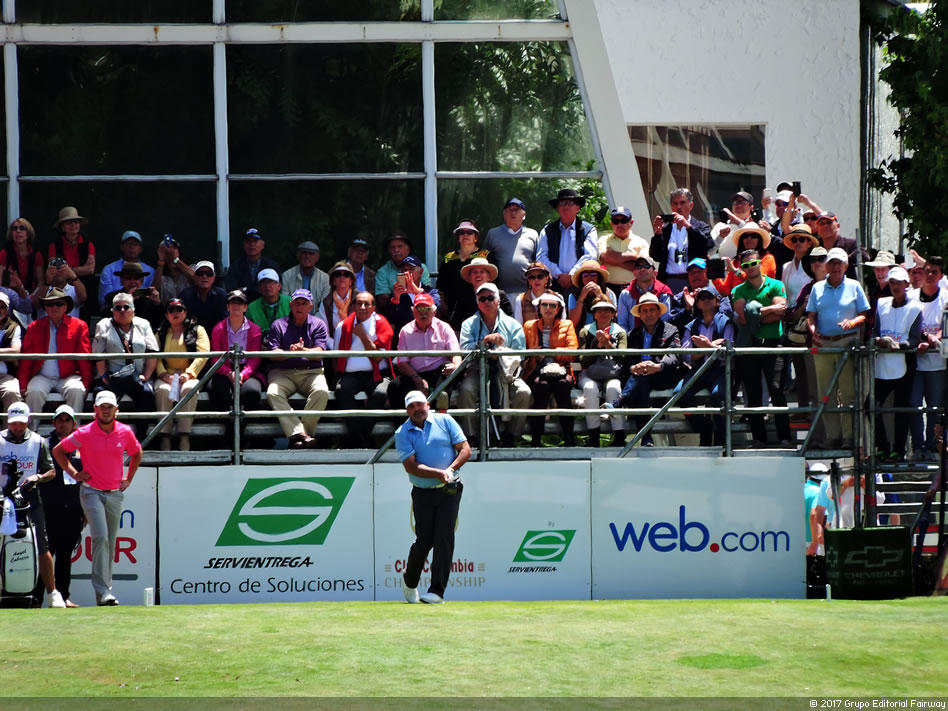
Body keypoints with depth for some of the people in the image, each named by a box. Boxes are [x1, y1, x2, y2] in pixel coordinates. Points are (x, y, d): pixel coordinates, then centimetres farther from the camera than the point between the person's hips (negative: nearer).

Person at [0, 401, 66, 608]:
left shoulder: (38, 442, 11)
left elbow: (51, 471, 12)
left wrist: (38, 477, -9)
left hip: (30, 497, 1)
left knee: (42, 548, -4)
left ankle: (52, 593, 0)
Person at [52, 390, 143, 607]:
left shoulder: (125, 432, 2)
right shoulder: (84, 434, -8)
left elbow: (137, 453, 22)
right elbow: (58, 451, 4)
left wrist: (129, 478, 14)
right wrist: (73, 473, -1)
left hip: (115, 493, 4)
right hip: (92, 491, -4)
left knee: (110, 543, 8)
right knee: (101, 538, -18)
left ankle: (104, 589, 18)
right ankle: (103, 591, -21)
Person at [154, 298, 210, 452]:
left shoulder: (197, 330, 15)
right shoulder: (161, 333, 21)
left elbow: (203, 354, 0)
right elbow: (156, 356, 6)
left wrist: (189, 373, -15)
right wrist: (164, 374, -14)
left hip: (190, 376, -1)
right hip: (168, 375, 1)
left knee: (189, 388, -36)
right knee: (163, 390, -33)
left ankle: (184, 438, -40)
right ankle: (164, 438, -36)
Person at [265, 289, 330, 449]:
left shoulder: (318, 324, 10)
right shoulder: (278, 325, 10)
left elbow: (319, 352, -5)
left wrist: (303, 351, -27)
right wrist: (290, 353, -24)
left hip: (310, 372, 0)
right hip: (282, 373, 0)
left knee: (322, 392, -32)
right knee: (273, 394, -32)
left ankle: (305, 431, -27)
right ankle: (299, 434, -40)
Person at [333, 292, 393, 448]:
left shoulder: (381, 325, 3)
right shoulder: (344, 326, 11)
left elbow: (378, 356, -7)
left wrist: (363, 336, -12)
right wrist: (339, 375, 4)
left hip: (376, 375, -2)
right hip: (351, 375, 2)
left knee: (379, 393, -35)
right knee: (341, 390, -33)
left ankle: (354, 441, -22)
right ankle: (360, 438, -25)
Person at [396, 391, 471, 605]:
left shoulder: (445, 421, 4)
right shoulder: (402, 433, 1)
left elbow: (465, 450, 1)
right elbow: (411, 466, -10)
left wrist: (451, 469, -15)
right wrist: (438, 473, -21)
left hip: (449, 491, 0)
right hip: (422, 493, 0)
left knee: (444, 538, -9)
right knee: (424, 540, 1)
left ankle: (437, 591, -8)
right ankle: (409, 582, 27)